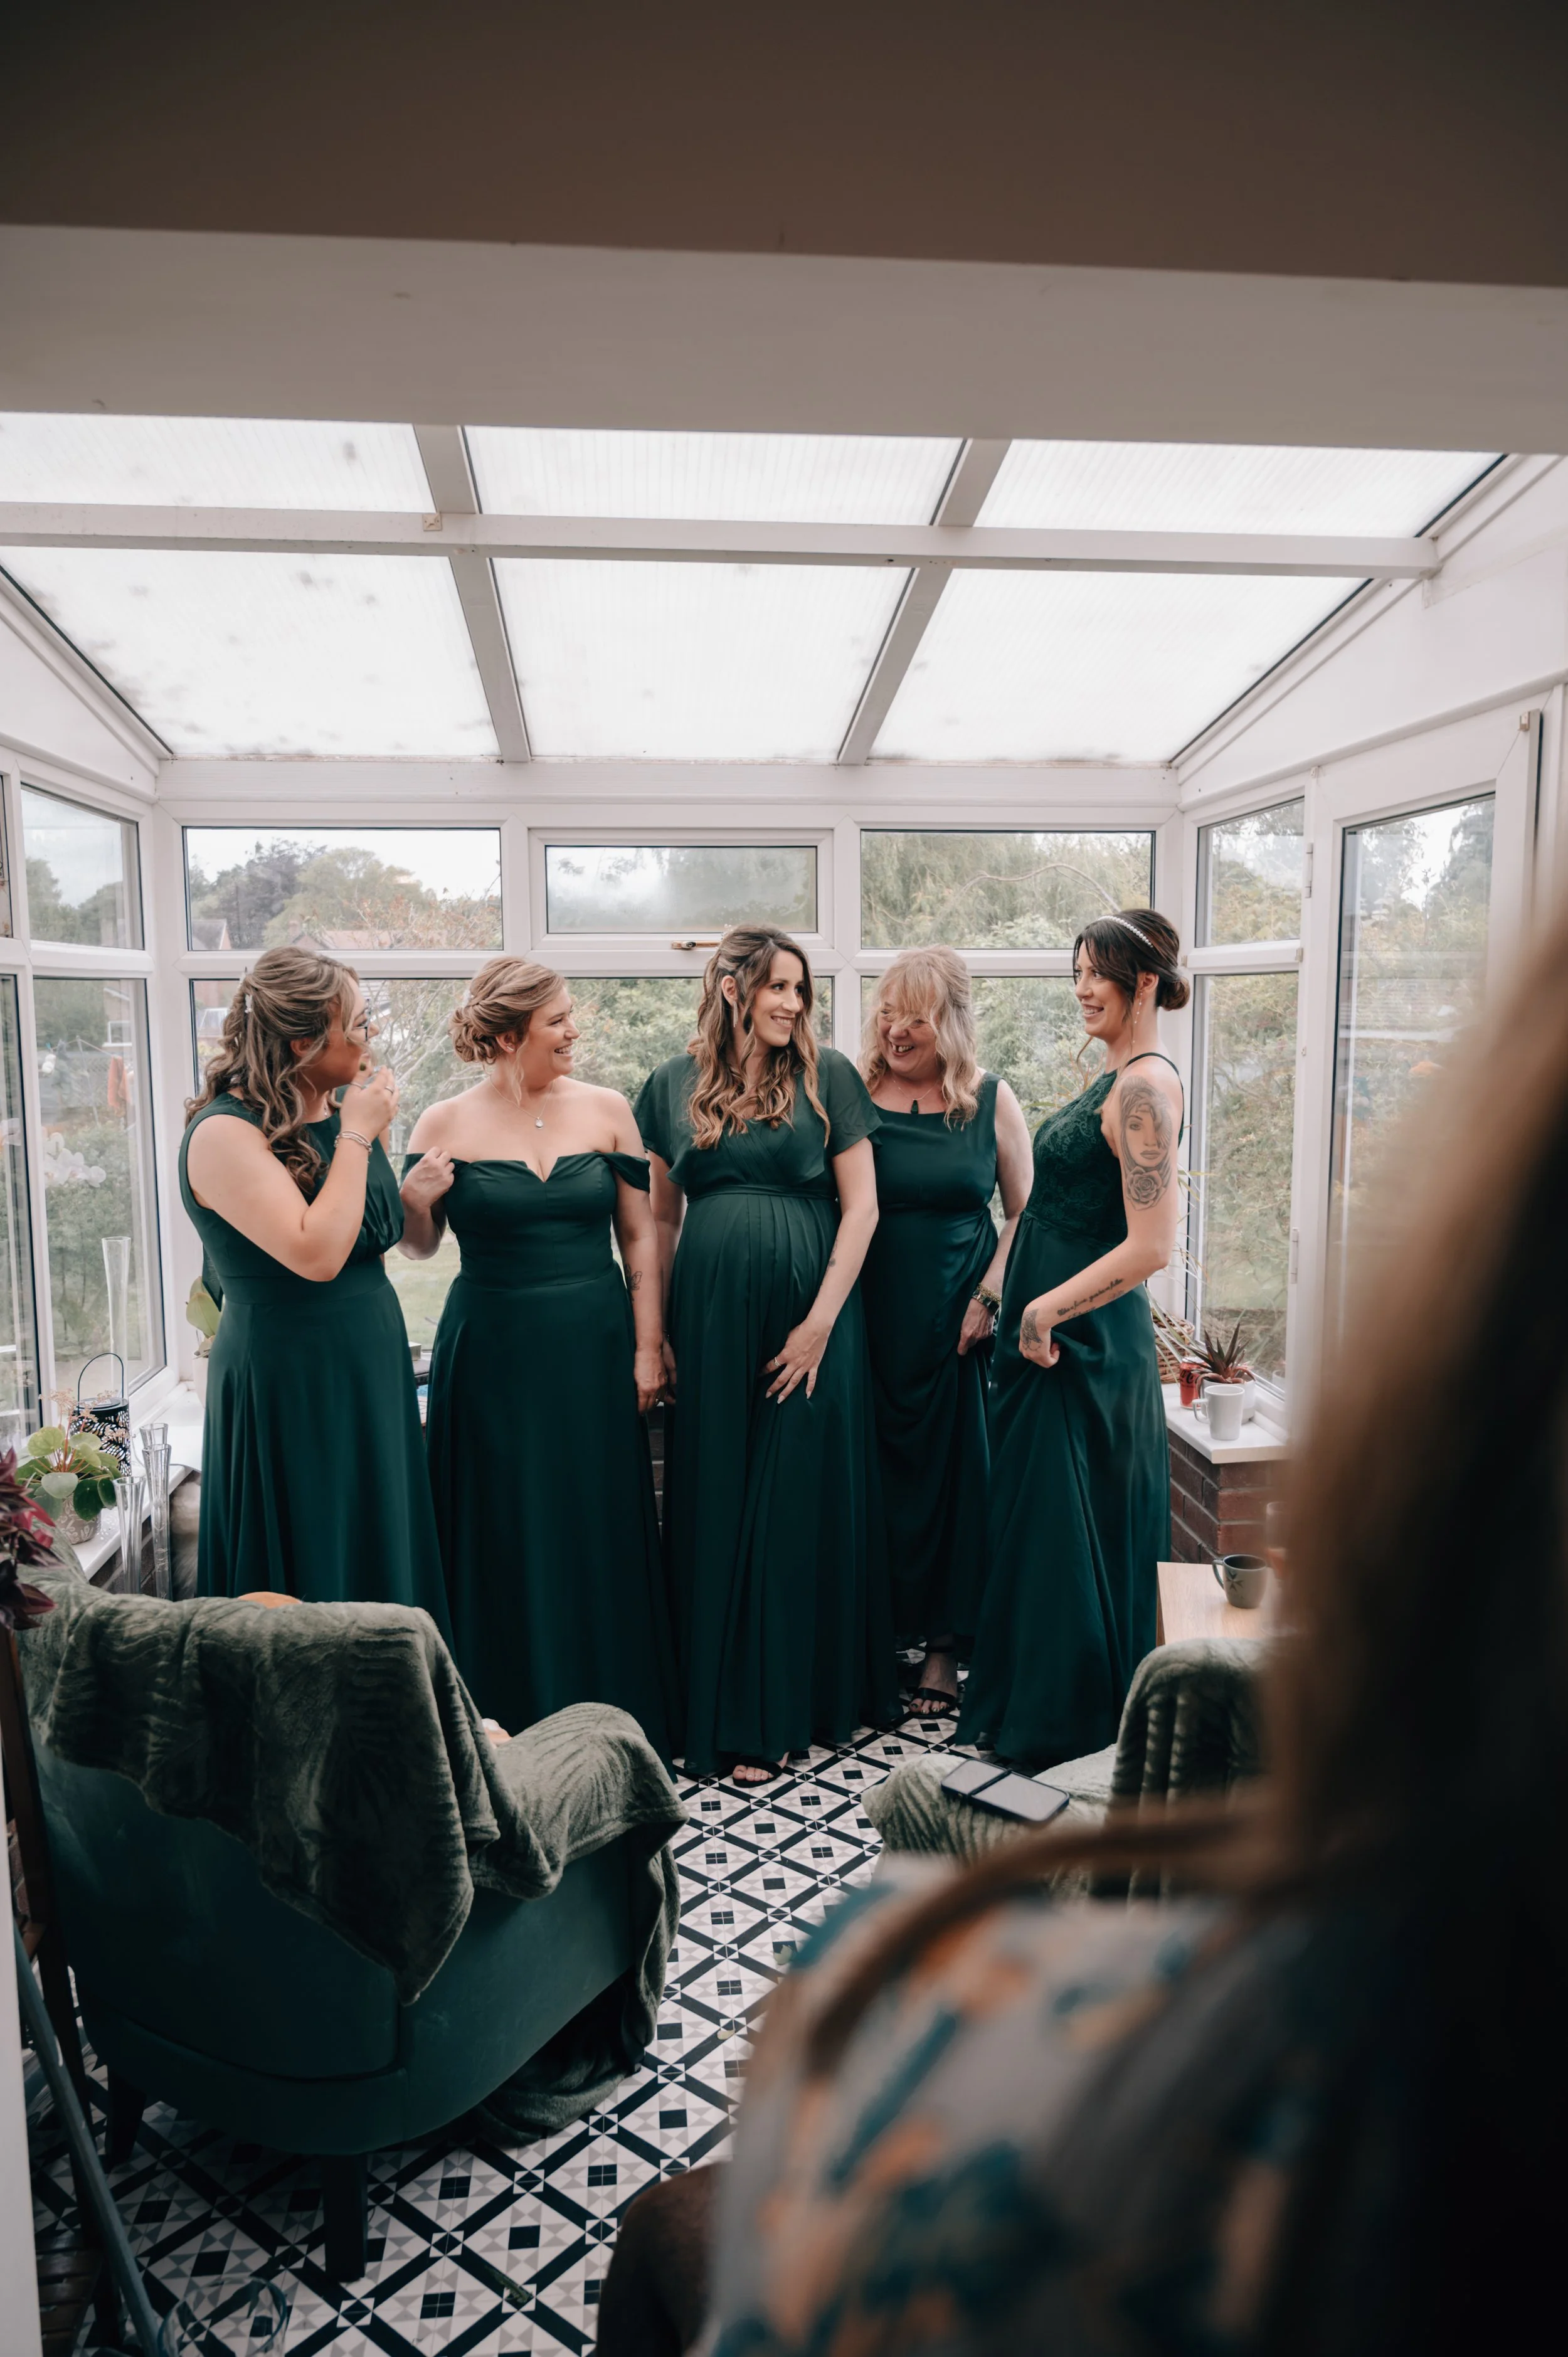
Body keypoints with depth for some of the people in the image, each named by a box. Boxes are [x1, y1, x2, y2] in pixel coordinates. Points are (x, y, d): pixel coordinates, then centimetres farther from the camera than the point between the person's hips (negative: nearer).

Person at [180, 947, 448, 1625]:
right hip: (289, 1387, -8)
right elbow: (316, 1255, -27)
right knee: (312, 1579, 5)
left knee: (385, 1566, 16)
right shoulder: (224, 1133, -17)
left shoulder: (343, 1109, 5)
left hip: (372, 1371, 8)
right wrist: (356, 1137, -20)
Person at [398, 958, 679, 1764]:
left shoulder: (605, 1110, 0)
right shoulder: (445, 1125, -3)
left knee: (600, 1536, 9)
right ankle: (508, 1730, 24)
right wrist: (415, 1204, -15)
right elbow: (418, 1248, 6)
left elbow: (640, 1236, 3)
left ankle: (611, 1722, 26)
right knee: (503, 1541, 7)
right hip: (491, 1354, -1)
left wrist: (647, 1347, -1)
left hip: (593, 1346, 1)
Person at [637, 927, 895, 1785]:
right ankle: (732, 1713, 20)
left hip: (809, 1315, -2)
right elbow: (662, 1217, 12)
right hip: (710, 1319, 2)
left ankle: (804, 1704, 20)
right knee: (718, 1508, 6)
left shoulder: (827, 1077, 1)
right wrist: (654, 1328, 6)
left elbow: (861, 1206, -2)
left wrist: (820, 1322, -9)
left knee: (802, 1502, 4)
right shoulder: (672, 1086, 8)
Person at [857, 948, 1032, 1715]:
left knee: (954, 1469, 6)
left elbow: (1025, 1212, 5)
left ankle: (944, 1646, 21)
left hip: (957, 1319, 0)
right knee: (869, 1468, 5)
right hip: (868, 1315, 0)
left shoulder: (991, 1100, 2)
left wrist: (989, 1297, -6)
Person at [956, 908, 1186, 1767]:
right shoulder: (1115, 1078, 12)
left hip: (1085, 1343, -10)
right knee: (1034, 1520, 19)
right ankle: (1025, 1706, 35)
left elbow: (1150, 1247, -24)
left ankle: (1071, 1729, 21)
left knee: (1069, 1529, 3)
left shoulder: (1146, 1086, -18)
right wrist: (1008, 1299, 15)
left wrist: (1047, 1310, -18)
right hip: (1050, 1335, 10)